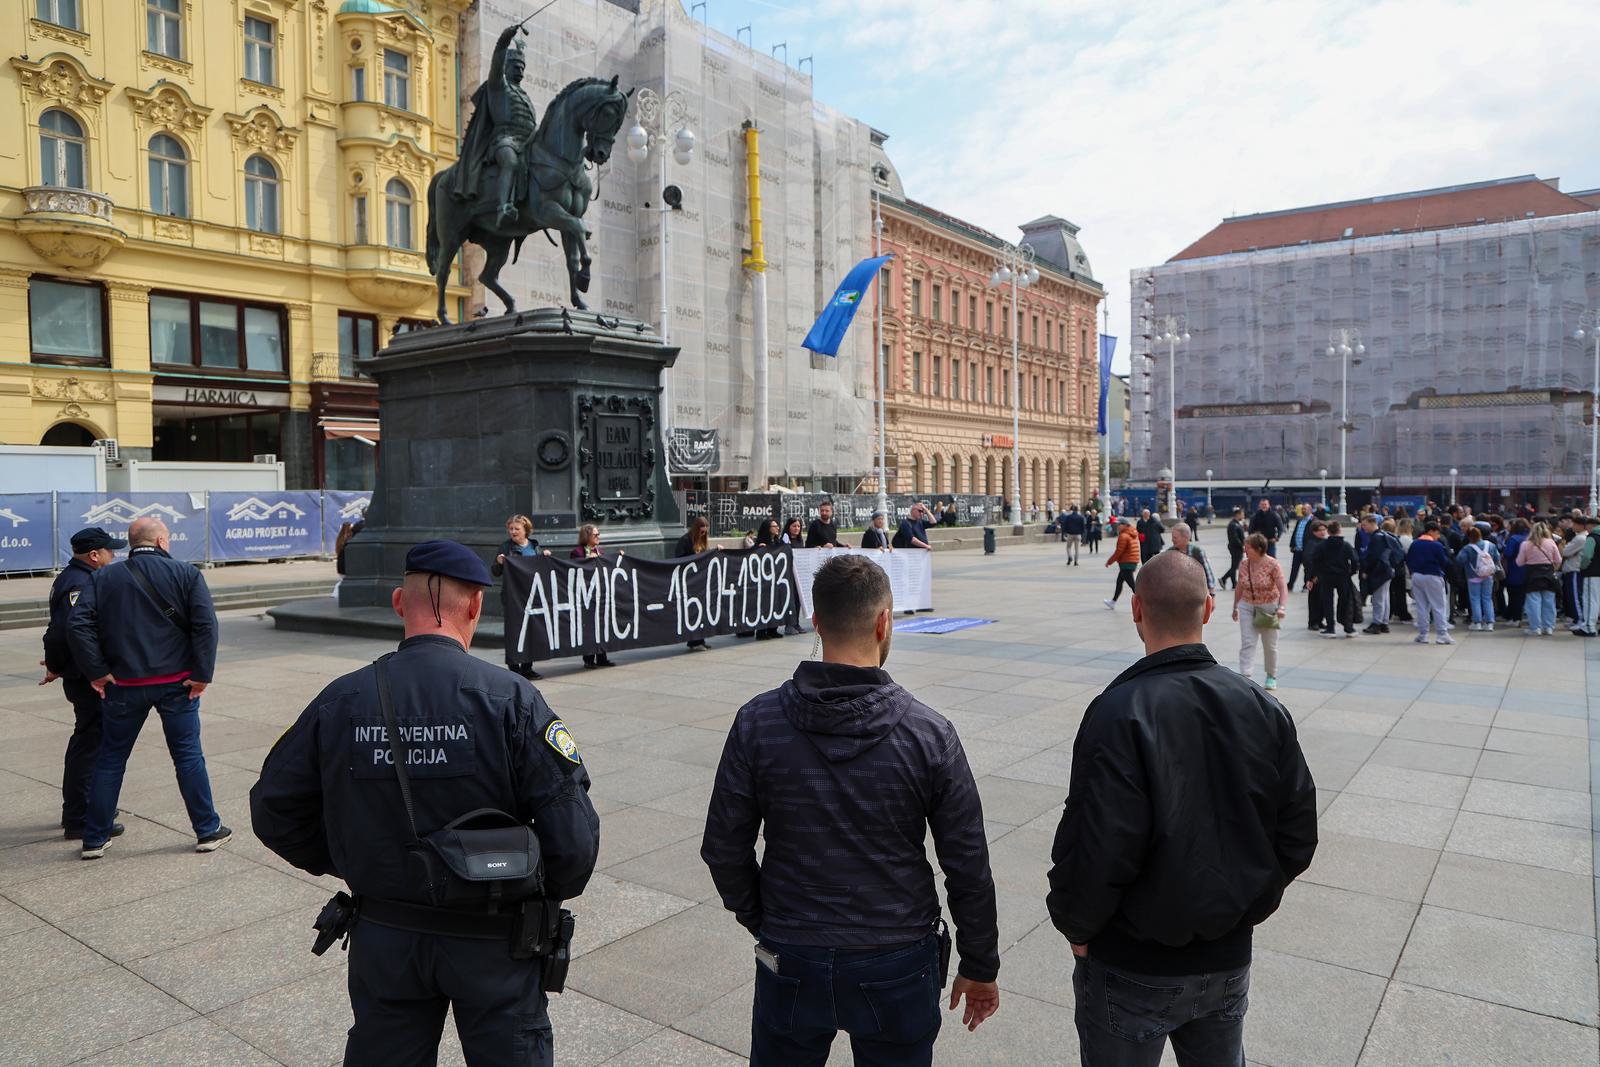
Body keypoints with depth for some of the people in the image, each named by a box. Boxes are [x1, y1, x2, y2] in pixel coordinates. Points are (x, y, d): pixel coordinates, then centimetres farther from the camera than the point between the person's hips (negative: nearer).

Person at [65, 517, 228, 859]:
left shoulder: (103, 578, 3)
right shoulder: (186, 574, -4)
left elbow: (78, 625, -6)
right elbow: (205, 625, -13)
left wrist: (97, 672, -2)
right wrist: (202, 674, -9)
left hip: (123, 685, 2)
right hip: (176, 683, -2)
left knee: (110, 760, 15)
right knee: (188, 756, 7)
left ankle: (95, 839, 21)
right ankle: (208, 831, 13)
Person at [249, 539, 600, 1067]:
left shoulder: (342, 700, -10)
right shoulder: (510, 699, -20)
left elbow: (274, 811, 0)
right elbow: (573, 837, -21)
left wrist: (346, 865, 13)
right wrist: (546, 894, -1)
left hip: (383, 939, 3)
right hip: (492, 939, -2)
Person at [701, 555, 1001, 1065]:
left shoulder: (757, 723, -13)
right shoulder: (929, 733, -15)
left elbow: (724, 848, -6)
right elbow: (968, 868, -8)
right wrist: (979, 967, 6)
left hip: (791, 962, 1)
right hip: (898, 965, 0)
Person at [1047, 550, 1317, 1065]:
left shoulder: (1119, 713, -25)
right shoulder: (1263, 708, -7)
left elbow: (1097, 850, -26)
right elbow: (1298, 837, -1)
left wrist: (1074, 926, -8)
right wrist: (1242, 902, 13)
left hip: (1133, 970, -5)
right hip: (1229, 961, 5)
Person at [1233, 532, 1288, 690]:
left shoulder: (1273, 565, -16)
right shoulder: (1243, 565, -2)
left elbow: (1283, 588, -20)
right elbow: (1239, 587, 10)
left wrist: (1282, 607, -33)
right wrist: (1235, 607, 15)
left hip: (1269, 608, -3)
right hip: (1247, 607, 3)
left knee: (1270, 645, 12)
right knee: (1247, 643, -8)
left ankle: (1272, 677, 30)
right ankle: (1245, 676, -13)